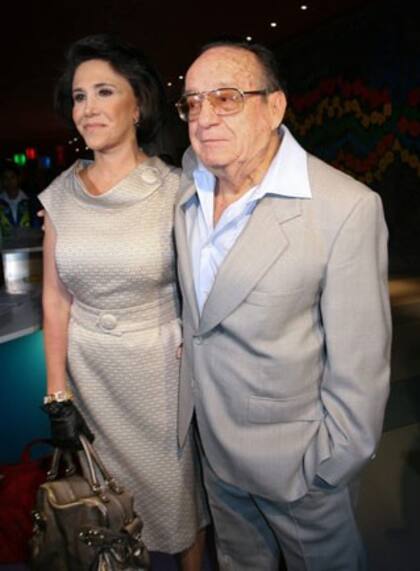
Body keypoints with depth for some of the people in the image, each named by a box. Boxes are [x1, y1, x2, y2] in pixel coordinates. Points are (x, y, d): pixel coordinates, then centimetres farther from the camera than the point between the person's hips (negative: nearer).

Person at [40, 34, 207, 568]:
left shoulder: (174, 191, -11)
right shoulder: (60, 196, -3)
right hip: (88, 365, 3)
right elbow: (55, 297, 0)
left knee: (176, 479, 16)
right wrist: (57, 393, 0)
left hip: (163, 361, -2)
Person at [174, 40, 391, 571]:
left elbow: (358, 362, -20)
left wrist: (334, 463, -12)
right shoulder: (189, 178, -5)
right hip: (211, 441, 6)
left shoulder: (348, 208, -26)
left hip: (291, 457, -5)